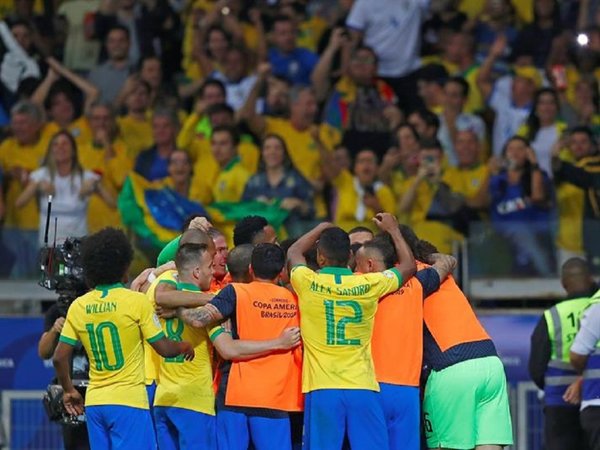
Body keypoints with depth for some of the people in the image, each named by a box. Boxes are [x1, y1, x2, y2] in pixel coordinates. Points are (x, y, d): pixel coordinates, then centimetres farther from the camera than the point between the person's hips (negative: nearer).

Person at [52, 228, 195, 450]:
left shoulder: (78, 306, 4)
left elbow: (59, 358, 3)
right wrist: (184, 346, 17)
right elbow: (164, 348, -4)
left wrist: (69, 391, 18)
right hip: (129, 400, -5)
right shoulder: (136, 301, -8)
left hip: (94, 402, 5)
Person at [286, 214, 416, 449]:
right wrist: (393, 229, 33)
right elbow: (409, 266, 20)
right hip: (362, 388, 1)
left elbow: (294, 253, 24)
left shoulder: (308, 284, -1)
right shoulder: (368, 285, 1)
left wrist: (321, 228, 37)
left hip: (322, 390, -1)